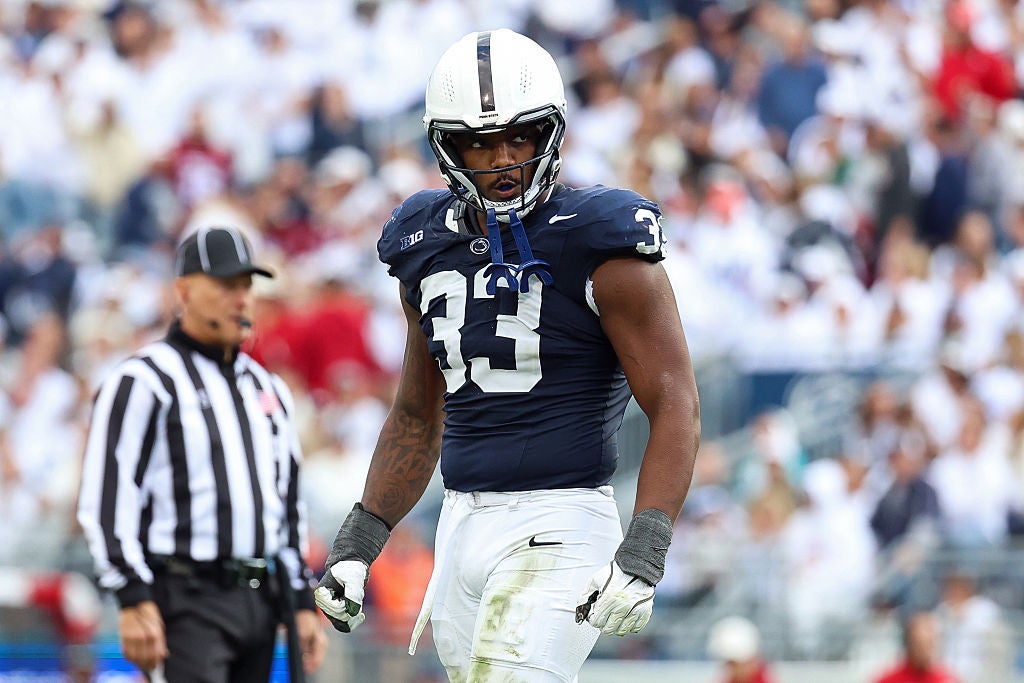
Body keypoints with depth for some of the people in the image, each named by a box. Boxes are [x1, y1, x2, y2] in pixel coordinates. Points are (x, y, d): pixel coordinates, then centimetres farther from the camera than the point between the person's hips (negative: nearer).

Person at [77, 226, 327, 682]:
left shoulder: (267, 389, 19)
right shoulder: (142, 382, -4)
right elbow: (106, 498, -11)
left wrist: (302, 603, 16)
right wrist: (134, 600, -18)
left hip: (260, 605, 7)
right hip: (186, 603, -7)